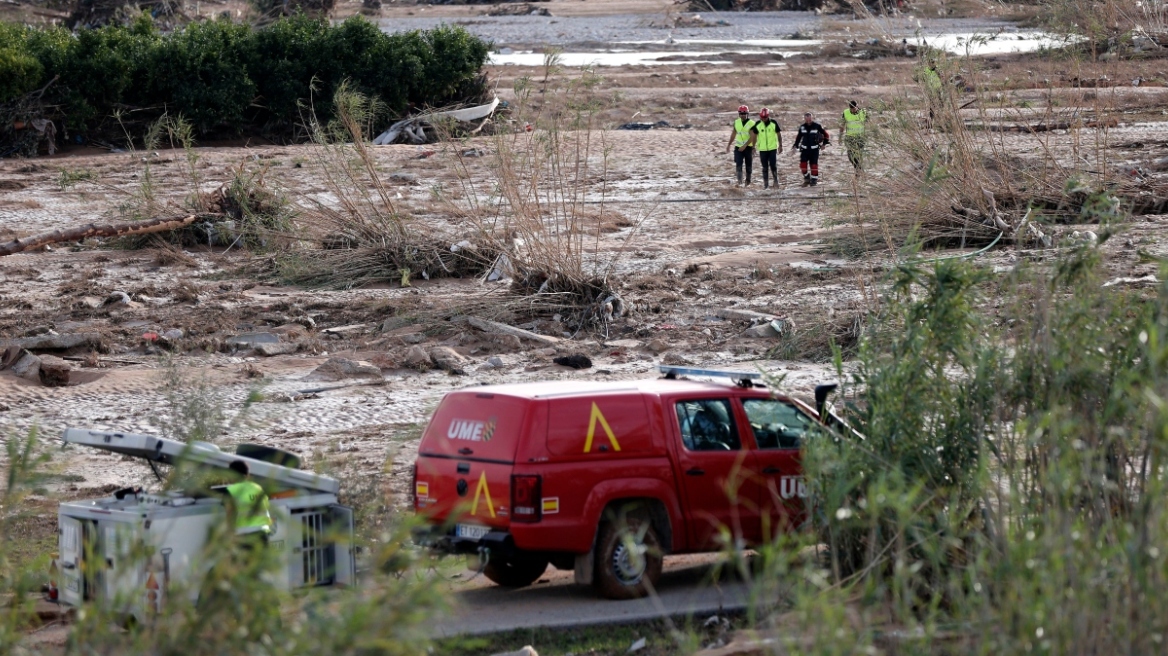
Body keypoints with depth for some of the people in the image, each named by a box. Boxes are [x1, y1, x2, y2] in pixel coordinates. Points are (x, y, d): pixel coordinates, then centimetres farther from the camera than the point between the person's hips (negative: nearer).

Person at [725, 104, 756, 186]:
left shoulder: (751, 124, -10)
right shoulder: (736, 122, 4)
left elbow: (752, 137, -16)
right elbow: (733, 134, 15)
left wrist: (745, 146, -26)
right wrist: (729, 144, 17)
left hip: (748, 147, -2)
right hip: (738, 147, 2)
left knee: (748, 165, 8)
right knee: (738, 164, -14)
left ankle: (748, 182, 20)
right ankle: (739, 181, -16)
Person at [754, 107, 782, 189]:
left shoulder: (774, 123, -4)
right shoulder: (757, 124, -1)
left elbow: (779, 134, 3)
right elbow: (755, 136, 8)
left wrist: (780, 145, 2)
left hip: (773, 148, -1)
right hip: (762, 149, 1)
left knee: (773, 165, -5)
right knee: (764, 167, 5)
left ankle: (776, 181, 11)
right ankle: (765, 183, 11)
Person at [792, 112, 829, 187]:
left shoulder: (817, 126, -5)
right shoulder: (802, 127, 4)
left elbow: (825, 134, 5)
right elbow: (798, 136, 17)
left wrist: (825, 143, -1)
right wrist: (795, 146, 11)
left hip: (814, 149, -3)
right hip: (805, 149, 3)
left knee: (814, 164, -5)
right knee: (803, 164, -8)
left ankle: (814, 179, 8)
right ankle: (806, 178, 10)